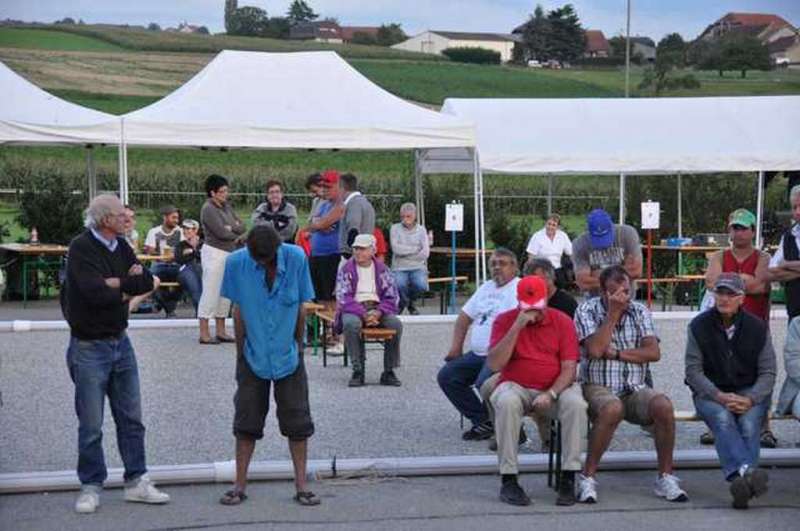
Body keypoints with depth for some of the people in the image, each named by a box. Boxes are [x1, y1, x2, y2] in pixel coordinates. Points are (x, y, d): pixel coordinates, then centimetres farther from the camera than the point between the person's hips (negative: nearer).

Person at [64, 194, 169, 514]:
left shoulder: (121, 246, 7)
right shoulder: (81, 248, -15)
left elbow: (147, 283, -1)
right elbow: (96, 292, -26)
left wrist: (116, 283, -17)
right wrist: (127, 289, -10)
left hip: (120, 341, 7)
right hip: (89, 346, -7)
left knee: (131, 418, 11)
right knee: (91, 425, 2)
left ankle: (136, 482, 20)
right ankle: (91, 487, 15)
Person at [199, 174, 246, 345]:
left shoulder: (227, 207, 12)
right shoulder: (208, 209, -11)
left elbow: (242, 227, 5)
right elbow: (221, 233, -19)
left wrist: (231, 228, -15)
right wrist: (237, 236, -2)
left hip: (229, 253, 8)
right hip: (214, 252, -8)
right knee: (211, 292, -6)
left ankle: (221, 331, 17)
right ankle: (204, 333, -3)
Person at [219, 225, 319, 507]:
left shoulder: (296, 259, -14)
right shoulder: (236, 262, -15)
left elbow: (301, 308, -4)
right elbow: (238, 310, -6)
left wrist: (297, 346, 2)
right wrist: (241, 353, -1)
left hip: (288, 357, 0)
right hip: (253, 357, 0)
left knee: (297, 421, 4)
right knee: (246, 422, 6)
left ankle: (301, 485, 13)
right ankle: (240, 486, 16)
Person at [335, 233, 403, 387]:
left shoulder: (382, 270, 10)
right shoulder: (346, 269, 4)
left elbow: (391, 297, 5)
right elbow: (344, 298, -5)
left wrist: (377, 313, -15)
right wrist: (364, 315, -18)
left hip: (377, 308, 2)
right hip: (354, 309, -2)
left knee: (396, 324, -27)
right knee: (351, 324, -36)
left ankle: (389, 371, -16)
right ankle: (358, 371, -27)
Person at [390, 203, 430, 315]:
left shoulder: (421, 230, 9)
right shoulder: (395, 228, 6)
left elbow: (425, 253, -2)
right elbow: (396, 249, -9)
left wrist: (405, 252, -5)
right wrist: (416, 249, -4)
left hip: (418, 267, 1)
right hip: (399, 268, -1)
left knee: (421, 285, -31)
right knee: (400, 284, -34)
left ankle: (409, 301, 7)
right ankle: (403, 302, 4)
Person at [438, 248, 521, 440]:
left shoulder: (519, 289, -7)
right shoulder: (486, 288, 21)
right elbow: (465, 315, 26)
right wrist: (456, 346, 15)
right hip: (477, 354, 9)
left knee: (484, 382, -32)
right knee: (446, 376, 0)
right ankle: (483, 420, 2)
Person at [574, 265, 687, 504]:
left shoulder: (639, 311, 9)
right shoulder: (587, 310, -1)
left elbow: (653, 353, -3)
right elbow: (595, 350, -18)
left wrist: (615, 353, -10)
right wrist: (613, 313, -13)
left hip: (635, 389, 4)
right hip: (598, 387, -4)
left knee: (663, 405, -27)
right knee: (612, 409, -37)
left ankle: (666, 477, -13)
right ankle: (587, 477, -24)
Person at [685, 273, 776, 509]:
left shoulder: (757, 327, 3)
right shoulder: (699, 326, 0)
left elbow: (768, 372, 2)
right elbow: (693, 370, -3)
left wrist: (750, 399, -16)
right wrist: (719, 396, -18)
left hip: (750, 393, 1)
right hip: (709, 393, -1)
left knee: (749, 424, -31)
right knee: (723, 419, -33)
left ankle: (740, 480, -48)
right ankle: (747, 471, -56)